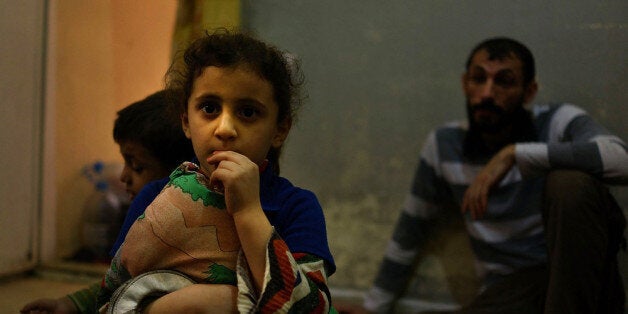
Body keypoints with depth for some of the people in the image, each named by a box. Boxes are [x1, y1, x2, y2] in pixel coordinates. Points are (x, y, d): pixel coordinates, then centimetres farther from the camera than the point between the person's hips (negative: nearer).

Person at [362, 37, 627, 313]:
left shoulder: (557, 122, -5)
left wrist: (515, 154, -28)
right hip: (511, 290, 1)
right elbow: (411, 229, 16)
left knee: (571, 182, -30)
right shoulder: (443, 145, 6)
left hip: (586, 285, -1)